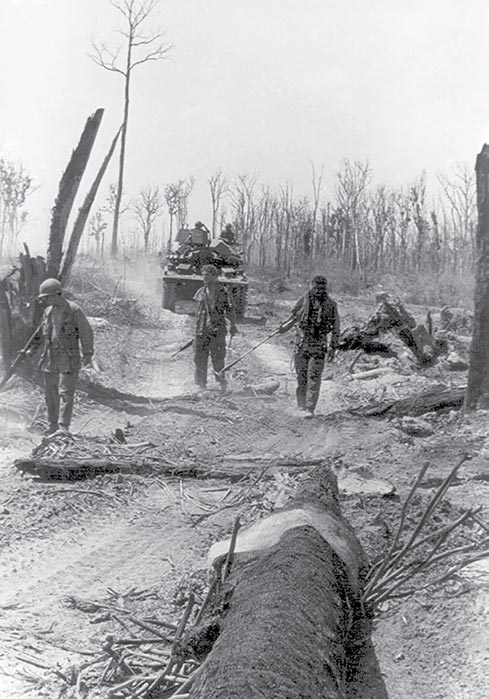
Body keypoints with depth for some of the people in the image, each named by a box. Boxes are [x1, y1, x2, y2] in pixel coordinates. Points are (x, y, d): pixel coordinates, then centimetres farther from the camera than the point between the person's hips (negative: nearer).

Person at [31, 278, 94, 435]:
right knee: (50, 394, 10)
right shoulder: (48, 310, 9)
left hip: (69, 361, -6)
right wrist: (33, 348, 13)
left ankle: (63, 427, -8)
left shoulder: (74, 310, -10)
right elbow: (41, 332, 22)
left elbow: (86, 333, -6)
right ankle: (53, 425, 21)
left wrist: (87, 354, -8)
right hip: (50, 360, 6)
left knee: (65, 394, -9)